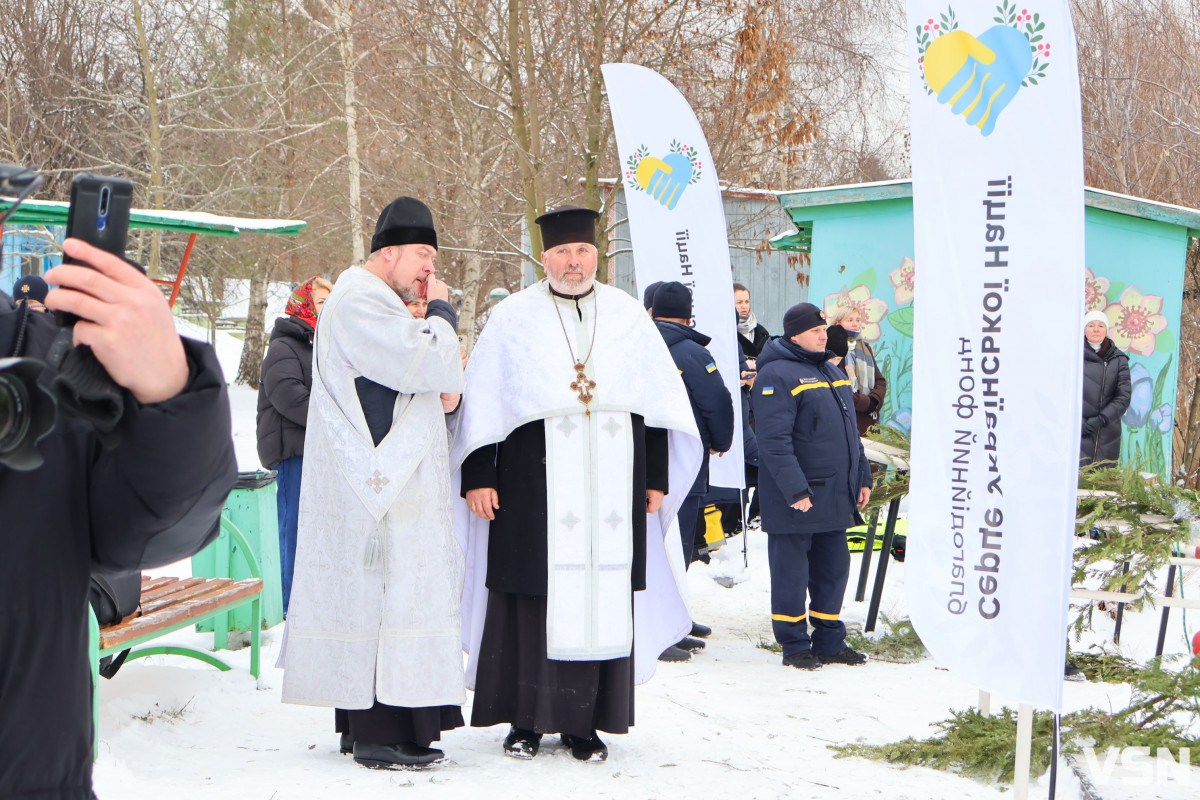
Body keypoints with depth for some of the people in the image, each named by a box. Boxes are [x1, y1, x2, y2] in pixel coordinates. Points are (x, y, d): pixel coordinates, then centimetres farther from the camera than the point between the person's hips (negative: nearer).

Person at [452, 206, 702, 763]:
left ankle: (584, 723, 7)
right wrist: (478, 478, -3)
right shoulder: (512, 319, 6)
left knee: (604, 602, 0)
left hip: (612, 490, 2)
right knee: (534, 600, -1)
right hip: (535, 487, -2)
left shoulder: (629, 317, 12)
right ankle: (526, 719, 9)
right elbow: (481, 405, 4)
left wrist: (657, 478, 8)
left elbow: (659, 403, 13)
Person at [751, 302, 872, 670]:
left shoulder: (832, 372, 16)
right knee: (791, 571, 1)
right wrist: (795, 489, -23)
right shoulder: (777, 376, -12)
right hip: (796, 500, -8)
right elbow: (774, 442, -19)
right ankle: (794, 644, 11)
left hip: (836, 497, 8)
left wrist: (862, 478, 19)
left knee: (833, 567, 12)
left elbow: (849, 431, 23)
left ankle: (829, 641, 22)